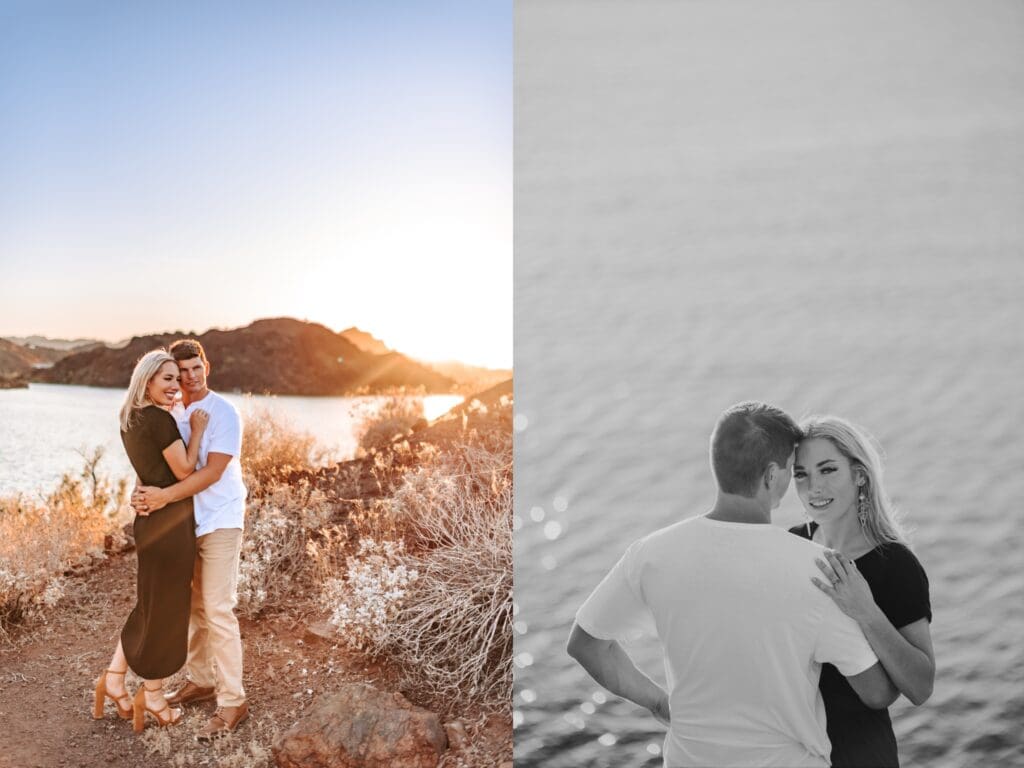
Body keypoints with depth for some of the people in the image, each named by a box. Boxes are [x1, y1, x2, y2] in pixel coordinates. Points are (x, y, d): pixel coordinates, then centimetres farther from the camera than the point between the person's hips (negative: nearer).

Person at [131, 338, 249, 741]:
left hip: (220, 523, -7)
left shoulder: (223, 413, -13)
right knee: (195, 606, 16)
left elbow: (212, 472, -21)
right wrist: (145, 489, -8)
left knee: (218, 612, -7)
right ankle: (200, 680, 31)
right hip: (188, 522, 7)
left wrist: (164, 496, -28)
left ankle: (232, 702, 1)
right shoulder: (173, 412, 8)